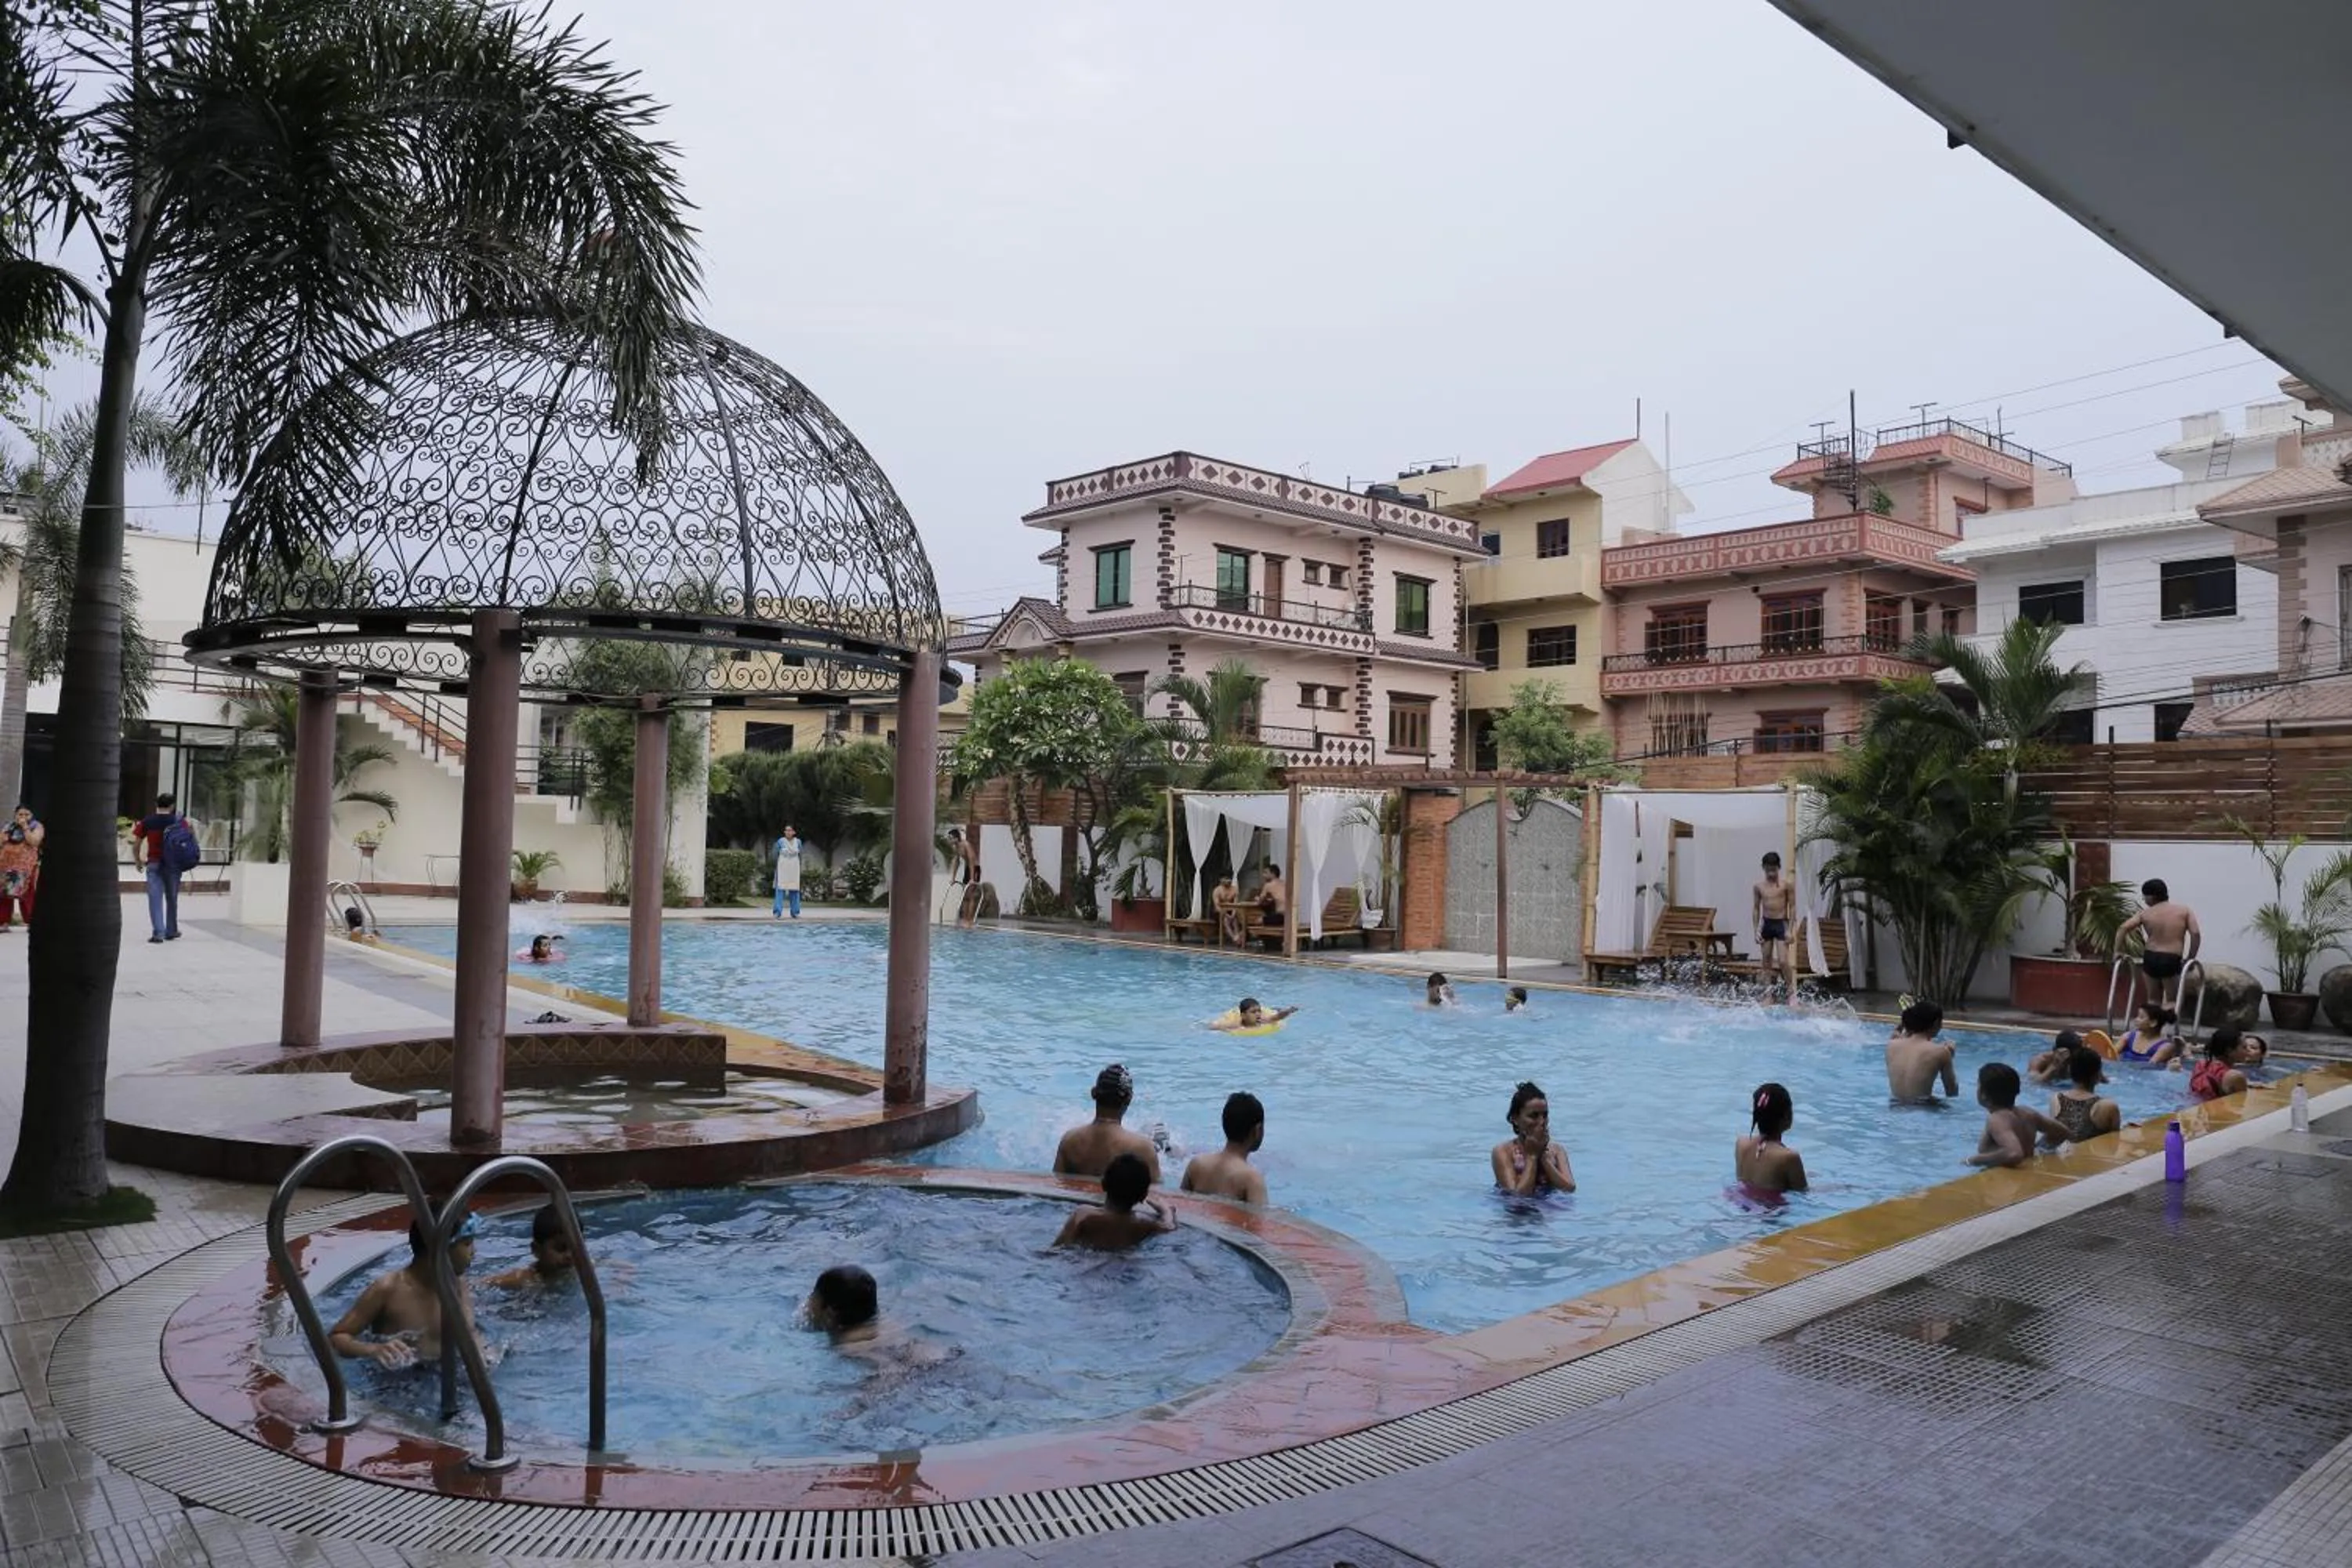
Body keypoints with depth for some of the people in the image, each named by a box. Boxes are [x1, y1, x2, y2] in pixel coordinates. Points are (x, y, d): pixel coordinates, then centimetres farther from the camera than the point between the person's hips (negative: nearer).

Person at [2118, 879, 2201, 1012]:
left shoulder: (2145, 914, 5)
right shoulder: (2185, 910, 3)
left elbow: (2124, 928, -6)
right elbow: (2196, 933, -8)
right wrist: (2190, 958, 0)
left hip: (2150, 958, 2)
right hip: (2171, 960, -2)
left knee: (2153, 1000, 17)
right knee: (2172, 1000, 5)